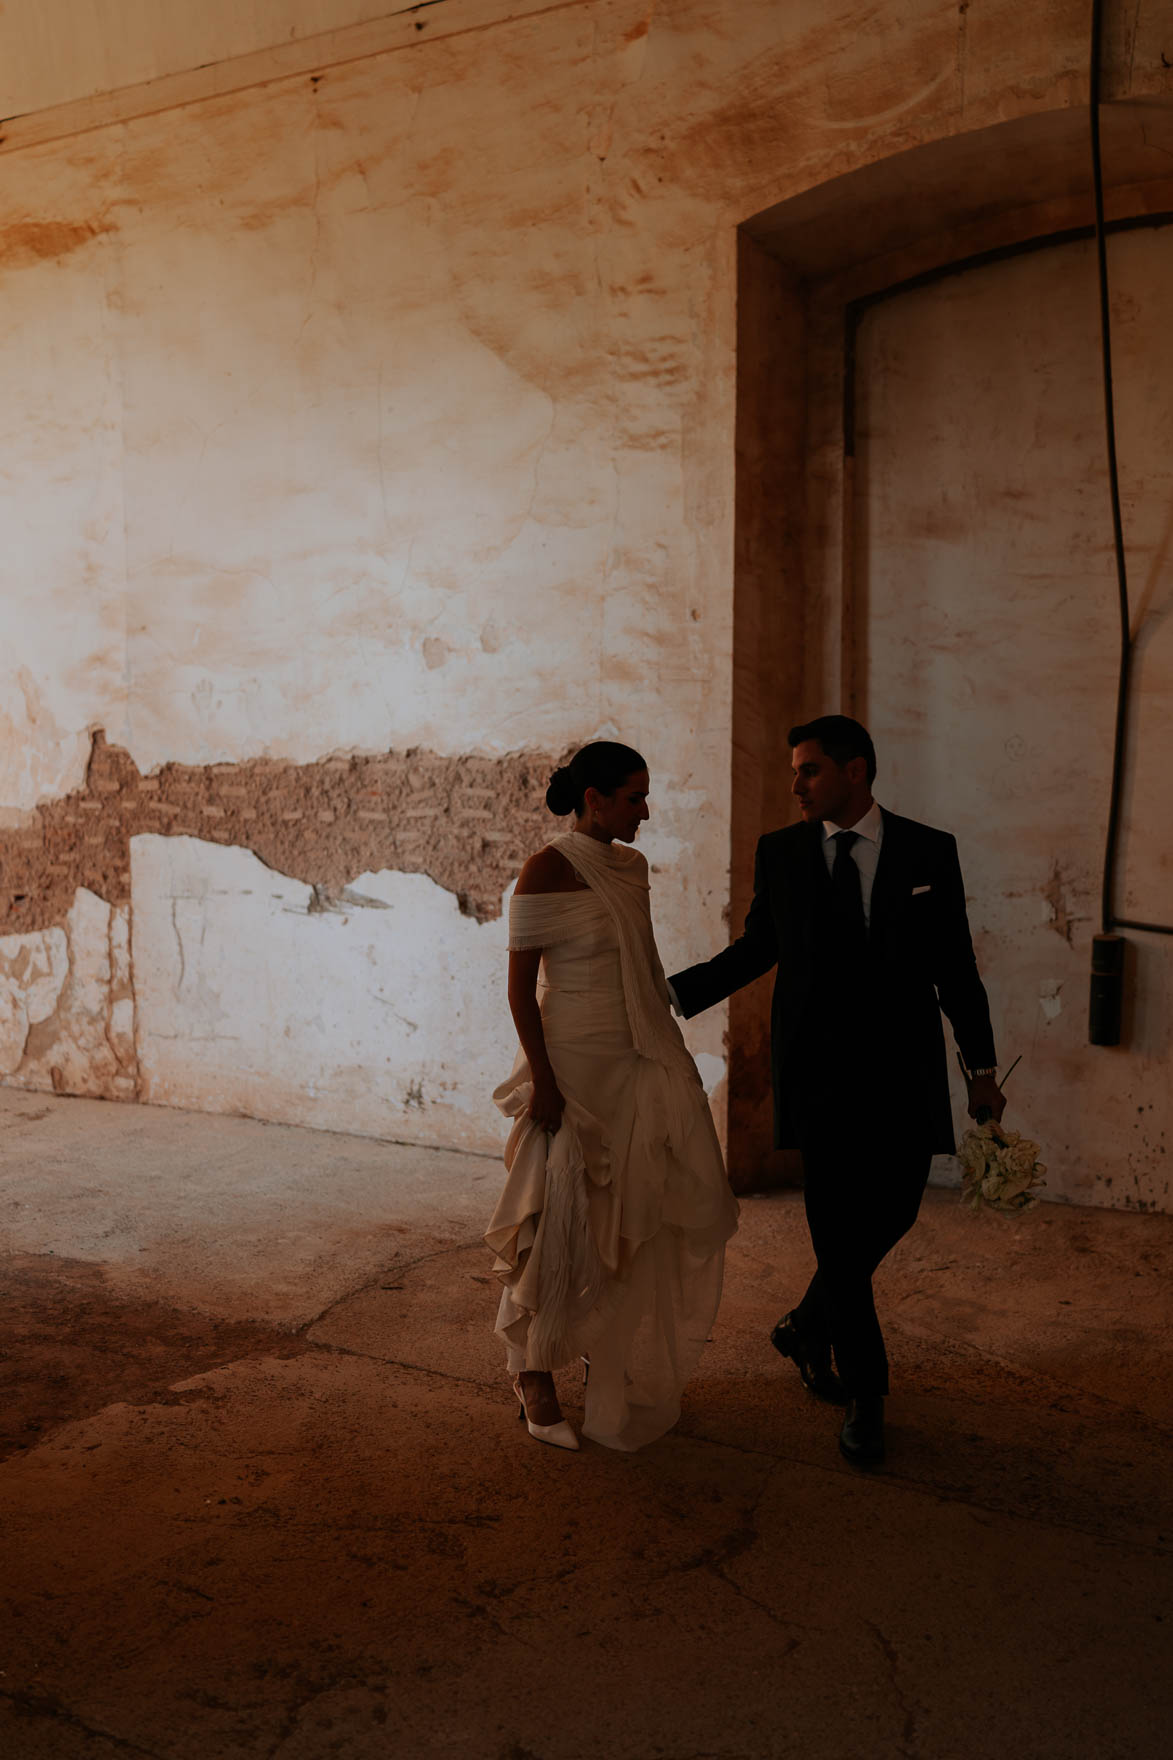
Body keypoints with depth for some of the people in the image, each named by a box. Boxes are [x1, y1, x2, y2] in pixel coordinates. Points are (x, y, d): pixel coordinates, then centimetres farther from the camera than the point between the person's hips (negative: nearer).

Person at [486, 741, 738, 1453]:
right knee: (565, 1221, 2)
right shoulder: (548, 869, -13)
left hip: (642, 1065, 8)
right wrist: (542, 1080, -19)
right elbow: (520, 980, -15)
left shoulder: (632, 866, 9)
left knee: (642, 1216, 12)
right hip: (576, 1065, -7)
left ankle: (613, 1361, 31)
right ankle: (534, 1371, 22)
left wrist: (669, 1057, 17)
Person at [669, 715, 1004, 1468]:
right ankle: (865, 1395, 17)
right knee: (840, 1231, 0)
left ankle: (808, 1326, 35)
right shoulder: (780, 851, 2)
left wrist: (981, 1066, 5)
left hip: (903, 1073, 1)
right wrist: (670, 992, 4)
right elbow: (757, 949, 11)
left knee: (892, 1214, 7)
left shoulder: (930, 851, 0)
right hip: (820, 1074, -1)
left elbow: (955, 966, 4)